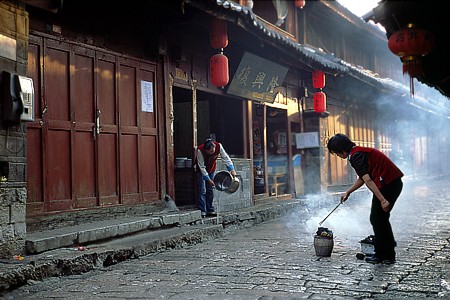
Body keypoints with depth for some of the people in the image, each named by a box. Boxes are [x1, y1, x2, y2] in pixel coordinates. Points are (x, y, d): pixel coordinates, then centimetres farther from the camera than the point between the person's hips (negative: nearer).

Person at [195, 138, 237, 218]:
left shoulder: (218, 146, -26)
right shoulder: (200, 150, -34)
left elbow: (226, 158, -20)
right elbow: (201, 167, -28)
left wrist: (232, 169, -30)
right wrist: (208, 179, -28)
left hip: (211, 169, 4)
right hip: (201, 169, -4)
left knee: (210, 190, 6)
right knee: (202, 190, -11)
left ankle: (210, 211, 10)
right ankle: (202, 211, -10)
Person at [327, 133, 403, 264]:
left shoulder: (356, 156, -14)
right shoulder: (359, 151, 18)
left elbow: (368, 181, -23)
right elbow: (362, 178, 28)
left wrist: (382, 200, -26)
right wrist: (347, 192, 31)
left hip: (387, 184, -10)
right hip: (395, 183, 10)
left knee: (377, 219, 1)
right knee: (381, 218, 19)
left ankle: (382, 255, 10)